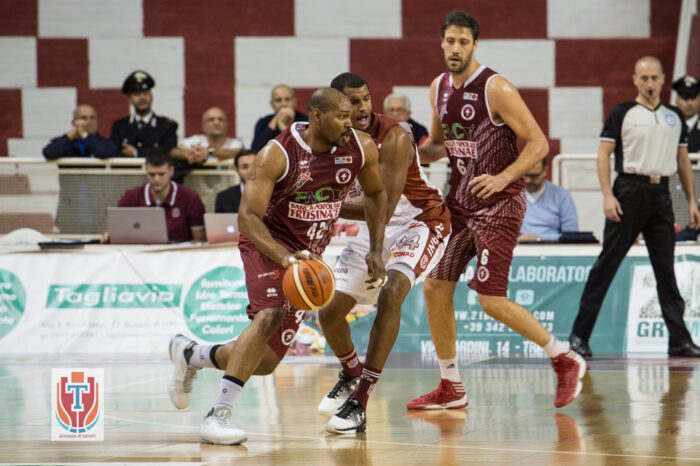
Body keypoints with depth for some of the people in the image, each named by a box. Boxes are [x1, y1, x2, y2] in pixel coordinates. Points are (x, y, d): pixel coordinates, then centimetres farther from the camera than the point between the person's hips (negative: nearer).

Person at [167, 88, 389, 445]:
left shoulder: (361, 148, -8)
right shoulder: (277, 154, -22)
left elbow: (375, 194, 12)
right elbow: (247, 217, -25)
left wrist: (376, 250, 2)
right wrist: (284, 256, -41)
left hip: (308, 256, 5)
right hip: (268, 243, -5)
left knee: (265, 362, 3)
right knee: (270, 315, -35)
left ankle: (189, 354, 31)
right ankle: (219, 414, -33)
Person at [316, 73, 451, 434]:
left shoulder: (393, 138, -27)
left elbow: (383, 207, -32)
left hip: (420, 224, -7)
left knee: (391, 293, -32)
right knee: (329, 311, 4)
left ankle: (359, 402, -29)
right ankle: (351, 377, 37)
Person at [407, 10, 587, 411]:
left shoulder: (496, 89, -16)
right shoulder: (439, 88, 7)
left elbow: (538, 143, -15)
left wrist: (503, 178, -28)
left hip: (499, 203, -8)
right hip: (460, 201, 8)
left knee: (492, 300, -13)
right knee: (436, 288, 3)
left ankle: (566, 361, 5)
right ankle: (451, 388, 14)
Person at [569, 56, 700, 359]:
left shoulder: (674, 116, 12)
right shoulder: (622, 113, -1)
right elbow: (603, 154, -4)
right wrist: (607, 195, -14)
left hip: (661, 193, 4)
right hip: (629, 191, -4)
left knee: (665, 267, 5)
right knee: (607, 264, -3)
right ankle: (580, 335, 1)